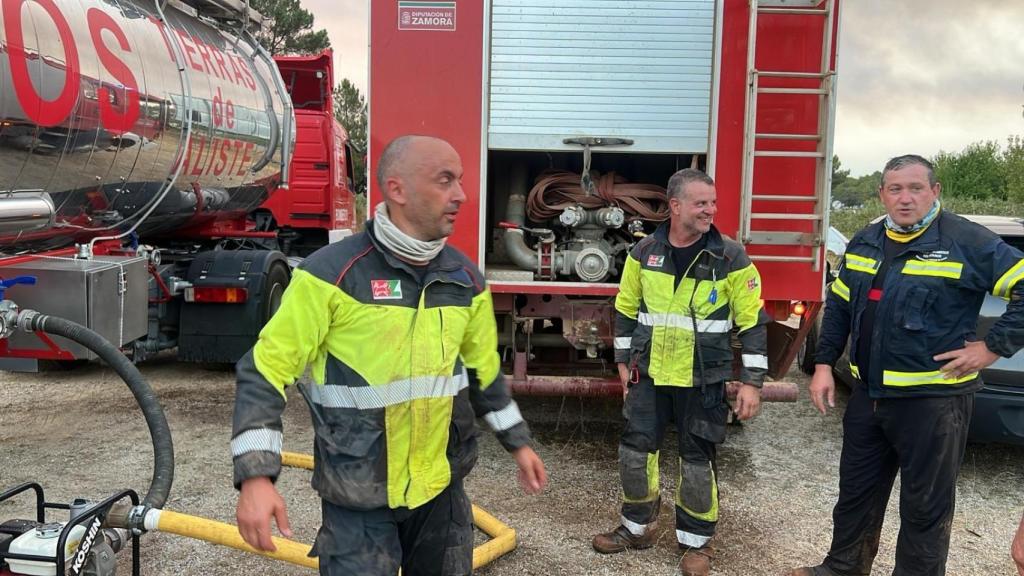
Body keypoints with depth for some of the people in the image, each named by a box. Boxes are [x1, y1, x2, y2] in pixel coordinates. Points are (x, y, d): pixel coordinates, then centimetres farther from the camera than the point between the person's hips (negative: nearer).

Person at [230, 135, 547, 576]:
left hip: (441, 488, 6)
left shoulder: (466, 279, 1)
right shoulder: (332, 272, -16)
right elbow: (266, 370, -13)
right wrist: (256, 476, -21)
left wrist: (518, 442, 18)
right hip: (359, 498, -5)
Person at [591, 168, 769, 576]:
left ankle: (696, 542, 25)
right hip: (650, 374, 3)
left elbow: (752, 322, -6)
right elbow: (626, 309, 10)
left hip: (703, 379, -2)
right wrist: (624, 361, 10)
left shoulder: (731, 258, -8)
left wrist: (752, 382, -9)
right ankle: (636, 527, 29)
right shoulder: (644, 252, -1)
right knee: (635, 450, 8)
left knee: (697, 460, 6)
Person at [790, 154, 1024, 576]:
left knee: (925, 507, 8)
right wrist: (824, 364, 8)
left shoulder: (967, 241, -11)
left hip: (933, 398, -6)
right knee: (856, 493, 19)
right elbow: (838, 306, 14)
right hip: (868, 394, 6)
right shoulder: (864, 242, 8)